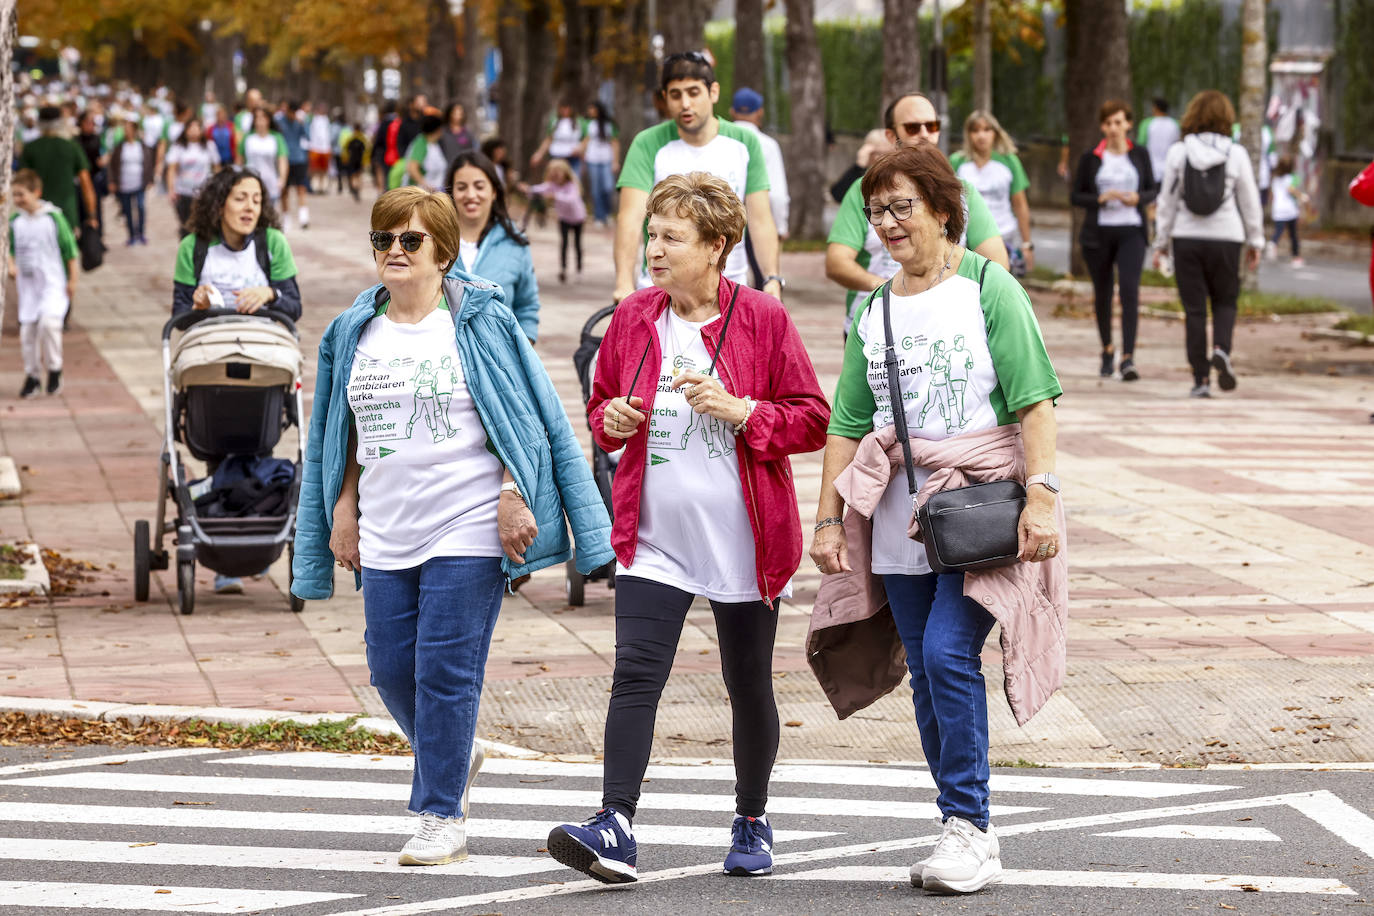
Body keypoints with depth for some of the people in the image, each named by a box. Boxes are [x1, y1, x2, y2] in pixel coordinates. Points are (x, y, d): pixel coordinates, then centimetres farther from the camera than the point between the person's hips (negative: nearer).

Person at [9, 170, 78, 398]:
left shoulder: (53, 217, -8)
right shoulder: (15, 221, 2)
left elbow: (70, 250, -3)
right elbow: (10, 249, 11)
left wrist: (72, 280, -2)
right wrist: (11, 265, -10)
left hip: (53, 284, -4)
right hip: (27, 285, 5)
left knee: (49, 322, -22)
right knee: (27, 331, 4)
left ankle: (54, 369, -3)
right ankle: (33, 377, 18)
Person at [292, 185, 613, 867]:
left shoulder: (481, 323, -2)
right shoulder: (354, 333, 13)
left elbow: (523, 419, -3)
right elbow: (346, 433, 20)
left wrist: (513, 496, -12)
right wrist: (343, 510, 14)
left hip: (467, 529, -5)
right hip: (386, 534, 5)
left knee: (446, 671, -7)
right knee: (392, 668, 6)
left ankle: (442, 817, 2)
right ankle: (457, 755, 35)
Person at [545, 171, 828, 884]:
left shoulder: (762, 319, -6)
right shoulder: (632, 319, 6)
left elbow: (812, 420, -5)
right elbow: (601, 408, 18)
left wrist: (739, 409, -19)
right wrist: (612, 420, -5)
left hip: (744, 539, -2)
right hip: (653, 533, 2)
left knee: (749, 686, 10)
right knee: (635, 674, -13)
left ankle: (752, 823, 29)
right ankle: (615, 831, -19)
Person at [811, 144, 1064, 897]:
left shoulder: (987, 288, -3)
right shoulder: (871, 311, 11)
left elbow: (1034, 401, -8)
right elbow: (847, 423, 13)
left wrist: (1040, 495, -16)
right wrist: (829, 517, 6)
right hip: (902, 513, 5)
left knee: (949, 653, -17)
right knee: (926, 676, 5)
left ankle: (968, 825, -7)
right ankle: (972, 843, 12)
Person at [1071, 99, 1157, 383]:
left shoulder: (1139, 155, 6)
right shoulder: (1091, 158, 3)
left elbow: (1153, 189, 12)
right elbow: (1075, 196, 4)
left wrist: (1138, 198, -10)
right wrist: (1101, 198, -14)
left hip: (1131, 232, -1)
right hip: (1098, 232, 1)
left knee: (1129, 290, -16)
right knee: (1102, 293, 10)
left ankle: (1127, 359, -21)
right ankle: (1107, 350, 32)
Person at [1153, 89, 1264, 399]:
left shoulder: (1178, 153, -1)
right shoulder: (1236, 154, -2)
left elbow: (1167, 200, 3)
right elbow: (1250, 202, 4)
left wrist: (1161, 241, 11)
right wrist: (1255, 242, 14)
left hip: (1187, 237, 0)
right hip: (1225, 236, 0)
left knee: (1194, 309, 5)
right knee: (1225, 301, 16)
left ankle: (1200, 378, 2)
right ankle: (1221, 350, -12)